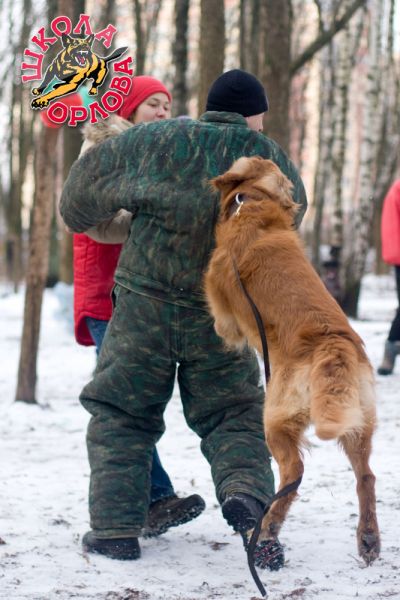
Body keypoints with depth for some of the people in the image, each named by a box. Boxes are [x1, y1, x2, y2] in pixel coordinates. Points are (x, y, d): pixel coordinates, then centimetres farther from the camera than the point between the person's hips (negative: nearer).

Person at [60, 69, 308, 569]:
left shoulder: (158, 140, 0)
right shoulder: (268, 159, 2)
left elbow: (93, 172, 9)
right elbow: (291, 209, 20)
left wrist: (79, 216, 30)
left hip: (145, 306, 0)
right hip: (223, 319, 1)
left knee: (120, 416, 12)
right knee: (234, 417, 13)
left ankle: (116, 525, 3)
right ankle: (247, 493, -15)